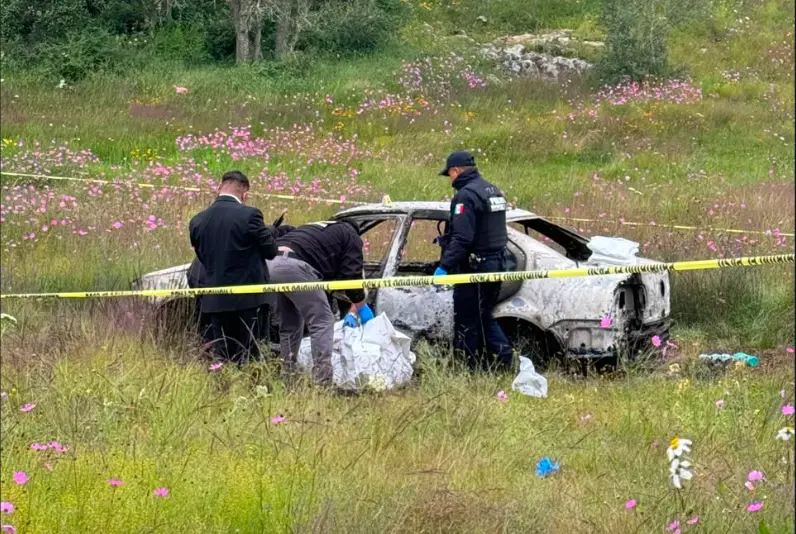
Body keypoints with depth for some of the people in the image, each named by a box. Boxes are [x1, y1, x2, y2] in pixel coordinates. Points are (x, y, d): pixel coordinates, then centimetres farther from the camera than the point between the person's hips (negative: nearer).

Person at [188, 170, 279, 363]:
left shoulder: (197, 221, 3)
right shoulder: (249, 215, -13)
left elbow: (202, 256, 11)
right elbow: (271, 250, -4)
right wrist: (270, 231, 16)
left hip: (215, 300, 4)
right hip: (247, 297, -4)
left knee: (222, 357, 9)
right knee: (247, 358, 1)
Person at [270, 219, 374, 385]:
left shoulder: (322, 229, 40)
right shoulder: (351, 236, 18)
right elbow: (352, 276, 9)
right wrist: (361, 308, 22)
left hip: (273, 263, 8)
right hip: (294, 266, -8)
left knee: (290, 324, 21)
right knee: (322, 322, -3)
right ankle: (323, 381, -11)